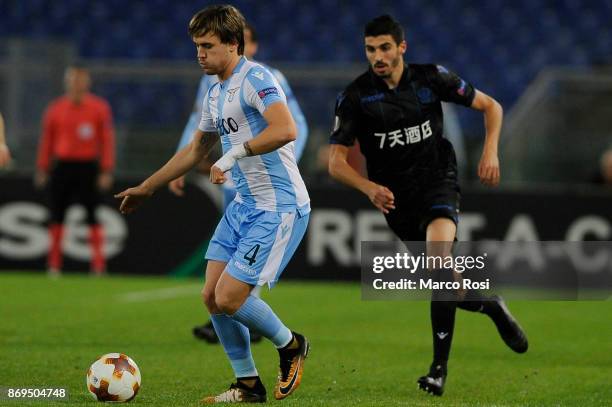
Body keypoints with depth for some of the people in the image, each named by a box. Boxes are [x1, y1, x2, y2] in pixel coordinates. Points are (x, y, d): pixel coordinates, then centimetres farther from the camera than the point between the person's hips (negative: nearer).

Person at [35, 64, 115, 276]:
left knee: (92, 215, -6)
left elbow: (107, 140, 1)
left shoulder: (99, 107, 1)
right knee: (57, 215, 1)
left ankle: (98, 265, -3)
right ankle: (54, 264, 7)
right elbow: (46, 140, 11)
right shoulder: (55, 108, 7)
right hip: (62, 166, 2)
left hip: (88, 166, -2)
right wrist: (42, 169, 8)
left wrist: (106, 171, -5)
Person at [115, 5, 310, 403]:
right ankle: (248, 385, 15)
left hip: (279, 207, -9)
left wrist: (235, 154, -28)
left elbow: (285, 130, -30)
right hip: (244, 204, 9)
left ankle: (291, 346, 13)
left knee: (229, 298, -12)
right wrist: (145, 188, 32)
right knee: (212, 296, 3)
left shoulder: (255, 79, -14)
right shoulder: (215, 94, 15)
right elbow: (194, 151, 28)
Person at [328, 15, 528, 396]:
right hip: (395, 198, 2)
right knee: (446, 283, 4)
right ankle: (492, 306, 40)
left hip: (438, 182, -2)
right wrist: (370, 188, -26)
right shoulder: (355, 96, -7)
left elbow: (490, 106, 8)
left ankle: (440, 365, -25)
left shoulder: (432, 78, -4)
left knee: (439, 256, -28)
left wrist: (491, 151, -7)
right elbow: (337, 161, -7)